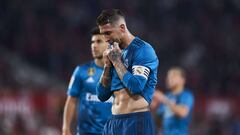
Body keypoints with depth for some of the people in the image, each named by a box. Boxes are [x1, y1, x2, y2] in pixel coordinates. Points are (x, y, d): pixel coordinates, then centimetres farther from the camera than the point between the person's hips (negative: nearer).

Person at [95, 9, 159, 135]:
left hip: (136, 121, -8)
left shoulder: (142, 50, -7)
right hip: (114, 122, 8)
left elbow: (136, 87, -21)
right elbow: (102, 95, 15)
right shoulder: (115, 52, 16)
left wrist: (116, 61, -10)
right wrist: (107, 65, 3)